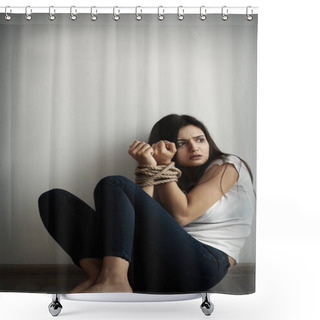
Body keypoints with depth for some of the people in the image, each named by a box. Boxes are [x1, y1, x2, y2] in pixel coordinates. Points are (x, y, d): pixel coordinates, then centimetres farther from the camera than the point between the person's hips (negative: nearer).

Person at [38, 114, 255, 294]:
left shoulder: (227, 166, 10)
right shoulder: (175, 178, 25)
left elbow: (181, 216, -5)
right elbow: (143, 221, 3)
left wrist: (164, 166, 1)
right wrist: (149, 168, -2)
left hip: (203, 265, -6)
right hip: (153, 268, 6)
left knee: (114, 185, -18)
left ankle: (113, 281, -28)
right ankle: (97, 274, -21)